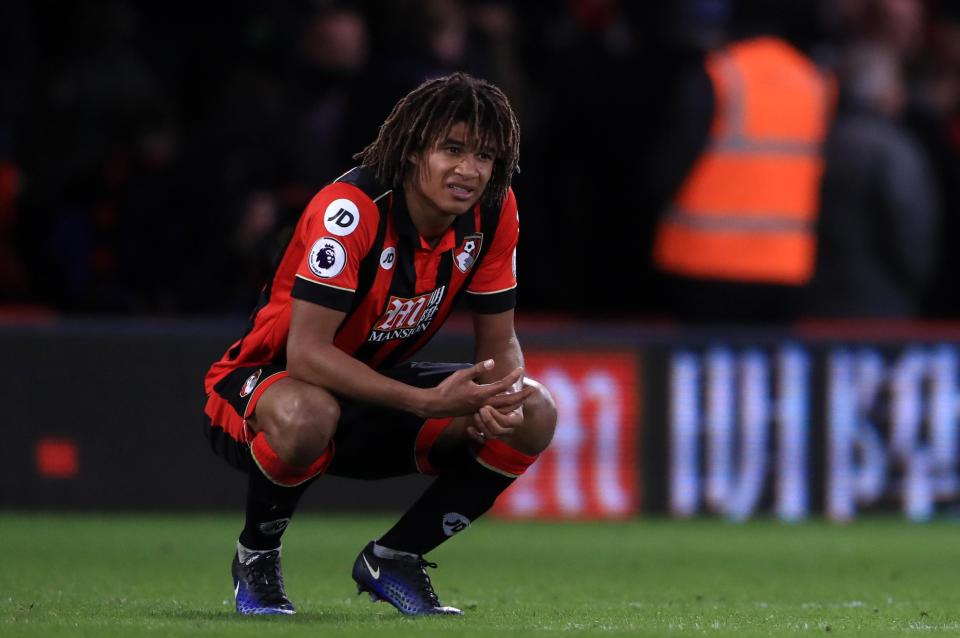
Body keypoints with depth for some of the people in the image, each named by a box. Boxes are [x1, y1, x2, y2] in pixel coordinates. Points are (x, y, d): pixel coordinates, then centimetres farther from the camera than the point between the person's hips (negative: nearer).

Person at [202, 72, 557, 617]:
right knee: (305, 415, -42)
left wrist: (501, 397, -26)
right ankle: (257, 556, -10)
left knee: (534, 415, -12)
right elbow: (306, 352, -35)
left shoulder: (494, 212, -10)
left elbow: (500, 342, -1)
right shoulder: (351, 208, -30)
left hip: (376, 386, 6)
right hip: (268, 381, -6)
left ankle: (395, 557, 3)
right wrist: (428, 401, -41)